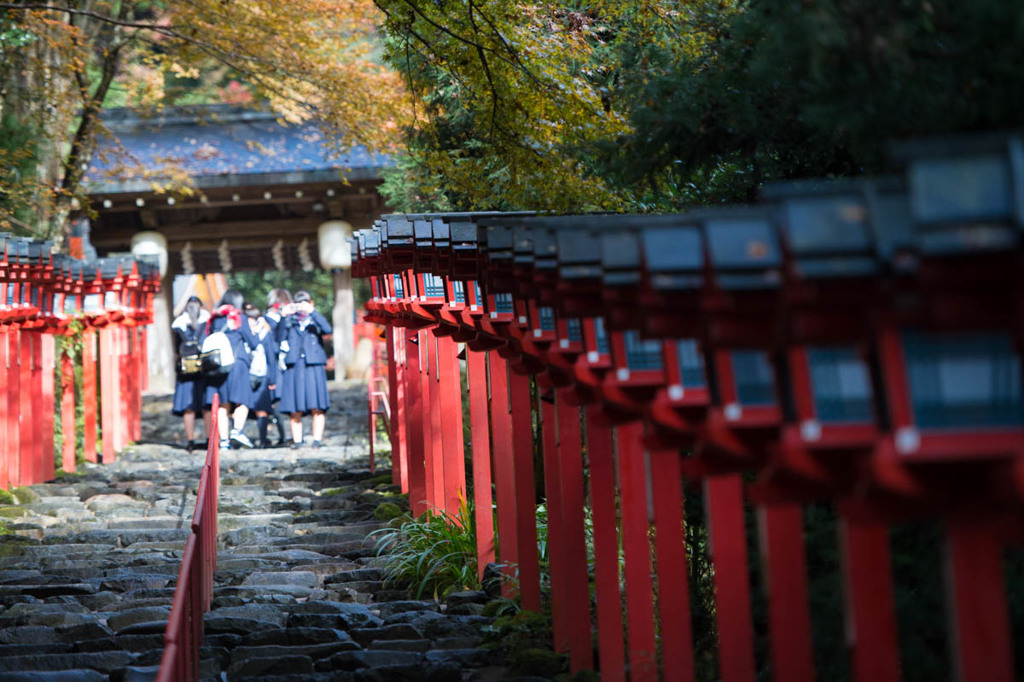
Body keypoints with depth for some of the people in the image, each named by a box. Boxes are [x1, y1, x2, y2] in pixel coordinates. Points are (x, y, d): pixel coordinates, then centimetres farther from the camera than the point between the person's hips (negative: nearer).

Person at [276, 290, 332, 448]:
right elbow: (281, 340, 3)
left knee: (317, 407, -7)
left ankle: (317, 440, -3)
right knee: (295, 409, -3)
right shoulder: (290, 320, 16)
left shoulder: (315, 318, 13)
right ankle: (297, 440, 1)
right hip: (293, 365, 1)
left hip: (313, 365, -1)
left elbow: (328, 329, -8)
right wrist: (283, 318, -2)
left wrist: (312, 312, -11)